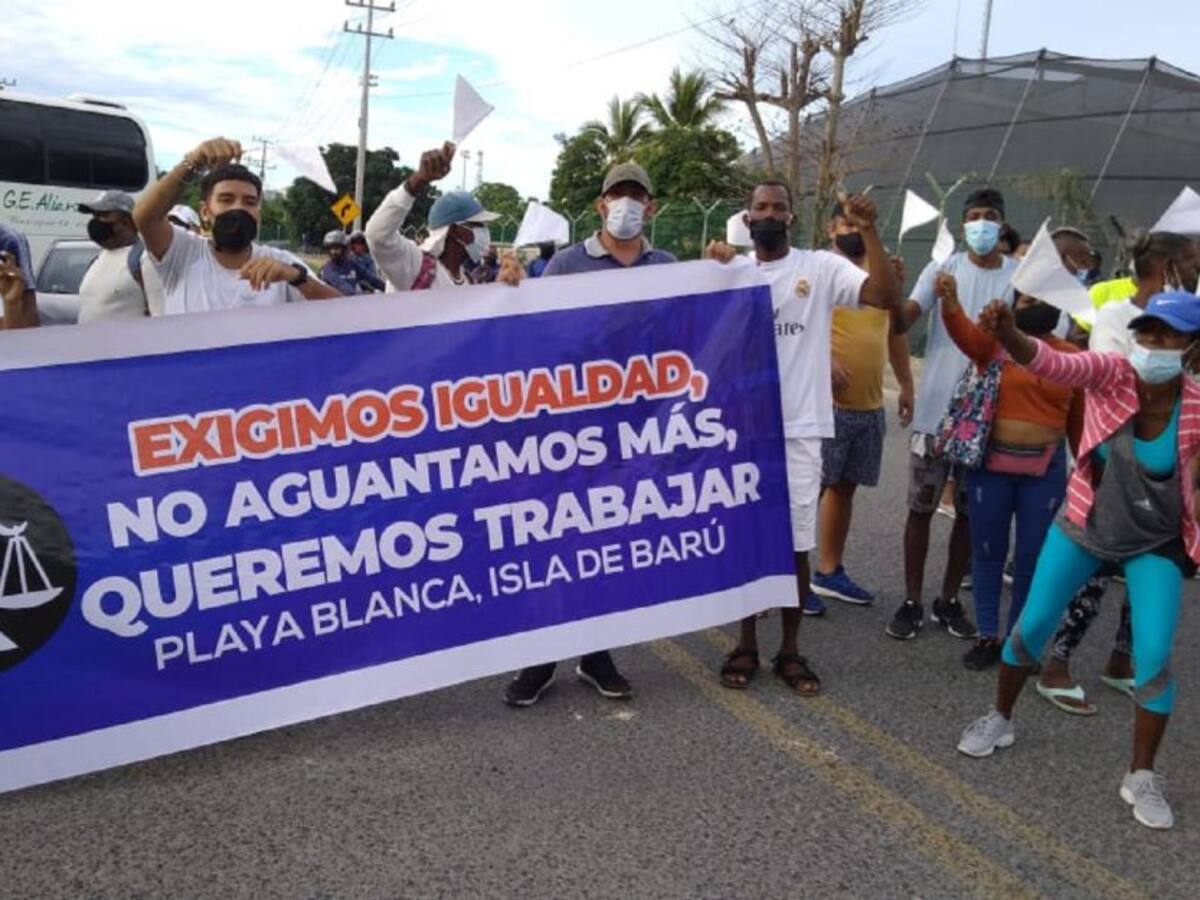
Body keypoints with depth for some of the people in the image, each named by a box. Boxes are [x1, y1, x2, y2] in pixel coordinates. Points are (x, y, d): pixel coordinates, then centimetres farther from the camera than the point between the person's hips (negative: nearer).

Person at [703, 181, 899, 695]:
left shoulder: (822, 268, -1)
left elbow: (888, 297, -12)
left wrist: (868, 231, -20)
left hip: (800, 428, -1)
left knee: (795, 543, 6)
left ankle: (790, 651, 21)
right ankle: (746, 646, 23)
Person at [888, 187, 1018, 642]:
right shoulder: (942, 269, -3)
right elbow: (902, 322, -14)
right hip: (935, 411, -2)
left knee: (970, 513, 11)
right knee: (921, 508, 4)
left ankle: (949, 600, 25)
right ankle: (912, 602, 17)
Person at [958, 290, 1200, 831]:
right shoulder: (1112, 373, -19)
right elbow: (1054, 365, -37)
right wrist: (1007, 335, -55)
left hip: (1156, 546, 0)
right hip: (1083, 527, 1)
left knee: (1154, 657, -8)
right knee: (1031, 626, 4)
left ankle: (1141, 777, 12)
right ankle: (1000, 720, 29)